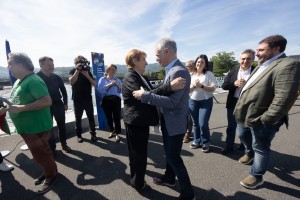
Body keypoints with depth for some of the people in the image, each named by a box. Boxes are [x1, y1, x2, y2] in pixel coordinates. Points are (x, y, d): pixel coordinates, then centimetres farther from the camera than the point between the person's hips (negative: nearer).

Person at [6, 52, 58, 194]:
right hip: (27, 127, 9)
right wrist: (8, 105, 7)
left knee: (41, 154, 7)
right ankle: (48, 172, 40)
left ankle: (52, 176, 28)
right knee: (39, 153, 22)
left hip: (37, 128, -9)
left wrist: (21, 108, -27)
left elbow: (47, 101, -30)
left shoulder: (33, 81, -20)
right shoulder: (19, 81, 11)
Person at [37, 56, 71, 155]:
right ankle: (52, 148, 23)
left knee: (61, 125, 11)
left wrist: (65, 103, 8)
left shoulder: (56, 77, 2)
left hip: (58, 104, 3)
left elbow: (63, 90, 10)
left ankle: (64, 144, 28)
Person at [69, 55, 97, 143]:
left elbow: (94, 84, -4)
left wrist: (87, 75, -17)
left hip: (88, 98, 1)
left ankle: (93, 134, 12)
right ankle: (79, 135, 21)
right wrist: (77, 70, -22)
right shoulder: (73, 71, 1)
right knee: (78, 118, 7)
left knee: (91, 117, 2)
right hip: (77, 99, -1)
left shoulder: (88, 72, 6)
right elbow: (72, 82, -19)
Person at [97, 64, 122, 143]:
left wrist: (118, 85, -10)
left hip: (116, 100, 0)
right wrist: (110, 84, -14)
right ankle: (112, 131, 29)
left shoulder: (117, 80, 13)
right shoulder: (102, 79, 8)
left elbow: (121, 90, 8)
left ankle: (117, 134, 5)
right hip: (106, 100, 1)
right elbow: (100, 89, -9)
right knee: (108, 117, 9)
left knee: (117, 117, -6)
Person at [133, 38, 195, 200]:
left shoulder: (178, 71, -24)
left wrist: (145, 95, -27)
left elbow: (171, 102, -29)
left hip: (175, 123, -10)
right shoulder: (172, 70, 8)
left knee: (174, 156, 6)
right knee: (170, 152, 24)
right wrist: (148, 94, 10)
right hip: (170, 121, 10)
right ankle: (169, 178, 48)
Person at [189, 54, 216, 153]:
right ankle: (197, 141, 29)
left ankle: (205, 142, 16)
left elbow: (213, 88, -10)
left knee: (203, 123, -7)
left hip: (206, 102, -3)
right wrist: (193, 86, -13)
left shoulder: (209, 74, -3)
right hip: (193, 101, 4)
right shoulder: (192, 75, 7)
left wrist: (201, 86, -22)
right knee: (195, 123, 11)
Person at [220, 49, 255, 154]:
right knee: (231, 126, 12)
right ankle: (229, 146, 27)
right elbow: (224, 86, -1)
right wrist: (234, 84, -18)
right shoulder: (232, 72, 3)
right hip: (233, 104, 3)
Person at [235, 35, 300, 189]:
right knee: (242, 135, 26)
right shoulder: (263, 66, 11)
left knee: (260, 147, 10)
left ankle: (256, 176, 30)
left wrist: (264, 120, -22)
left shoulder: (287, 65, -20)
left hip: (260, 120, -9)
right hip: (248, 116, 9)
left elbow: (284, 98, -27)